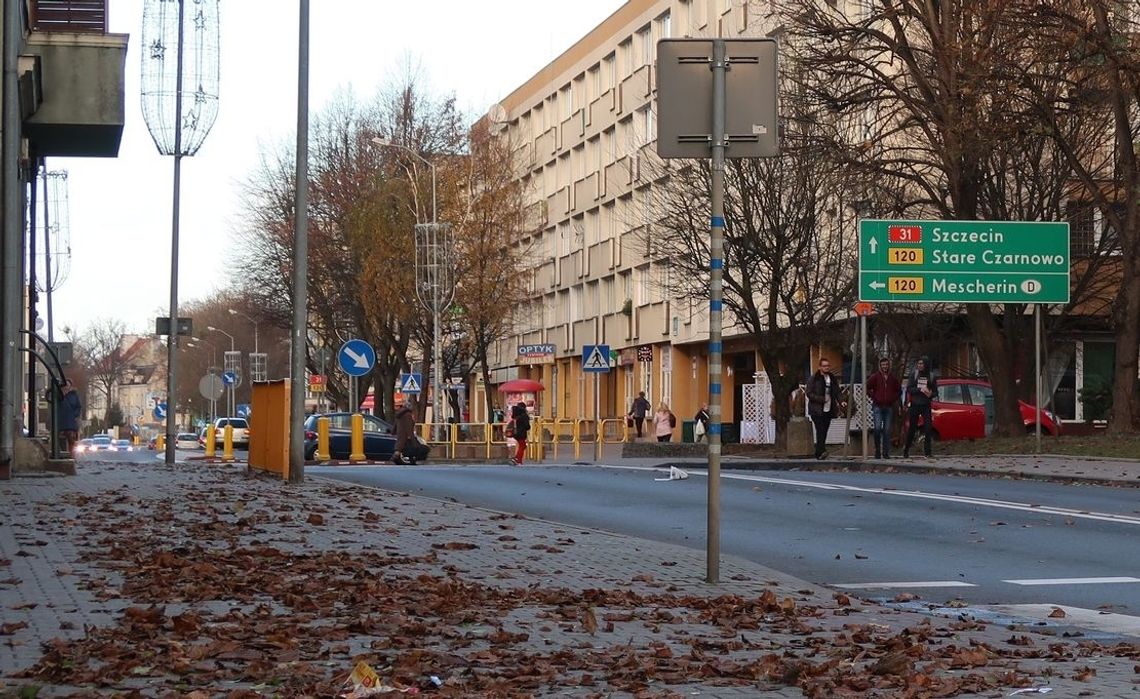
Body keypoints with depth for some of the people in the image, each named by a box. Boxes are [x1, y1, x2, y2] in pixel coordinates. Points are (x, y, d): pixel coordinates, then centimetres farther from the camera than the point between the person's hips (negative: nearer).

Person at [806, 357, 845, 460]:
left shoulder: (833, 379, 15)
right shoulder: (813, 379, -3)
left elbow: (836, 393, 18)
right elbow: (809, 394, -8)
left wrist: (841, 402, -1)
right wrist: (822, 399, -16)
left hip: (828, 411, 6)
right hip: (817, 410, -6)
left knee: (824, 432, 6)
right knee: (820, 431, -18)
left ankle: (818, 453, 11)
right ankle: (821, 451, -26)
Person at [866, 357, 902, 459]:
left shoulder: (893, 378, 11)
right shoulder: (875, 377, 1)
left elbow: (899, 390, 21)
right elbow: (867, 388, 2)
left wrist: (894, 399, 7)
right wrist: (873, 397, -4)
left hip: (889, 407, 3)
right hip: (877, 407, -3)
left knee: (887, 431, 3)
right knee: (877, 428, -13)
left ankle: (886, 453, 7)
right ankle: (877, 452, -3)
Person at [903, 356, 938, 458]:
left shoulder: (931, 376, 3)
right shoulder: (914, 374, 2)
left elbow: (936, 392, 6)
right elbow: (909, 389, -5)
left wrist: (931, 394, -16)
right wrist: (920, 390, -19)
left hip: (926, 406, 0)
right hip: (914, 405, 0)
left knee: (927, 429, -8)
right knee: (912, 428, 5)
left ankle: (927, 453, -6)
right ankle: (906, 450, 19)